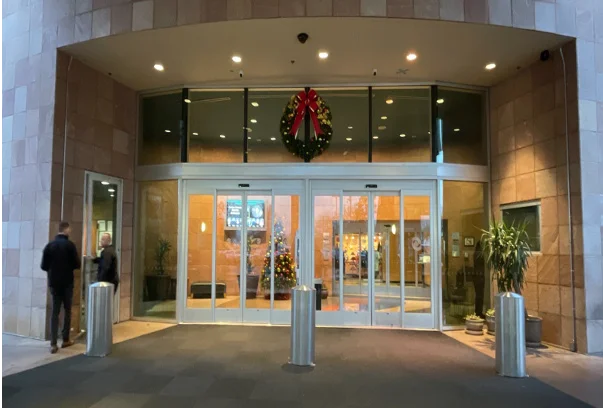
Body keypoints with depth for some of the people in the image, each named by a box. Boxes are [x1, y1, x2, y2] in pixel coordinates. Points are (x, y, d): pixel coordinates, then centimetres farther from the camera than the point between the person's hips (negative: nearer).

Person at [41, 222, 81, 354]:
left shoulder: (49, 245, -1)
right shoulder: (69, 245, -10)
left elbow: (43, 266, 0)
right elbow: (77, 264, -10)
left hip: (53, 283, 3)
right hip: (67, 282, -3)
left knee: (55, 312, 5)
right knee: (67, 311, 11)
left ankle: (53, 344, 0)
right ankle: (65, 340, 17)